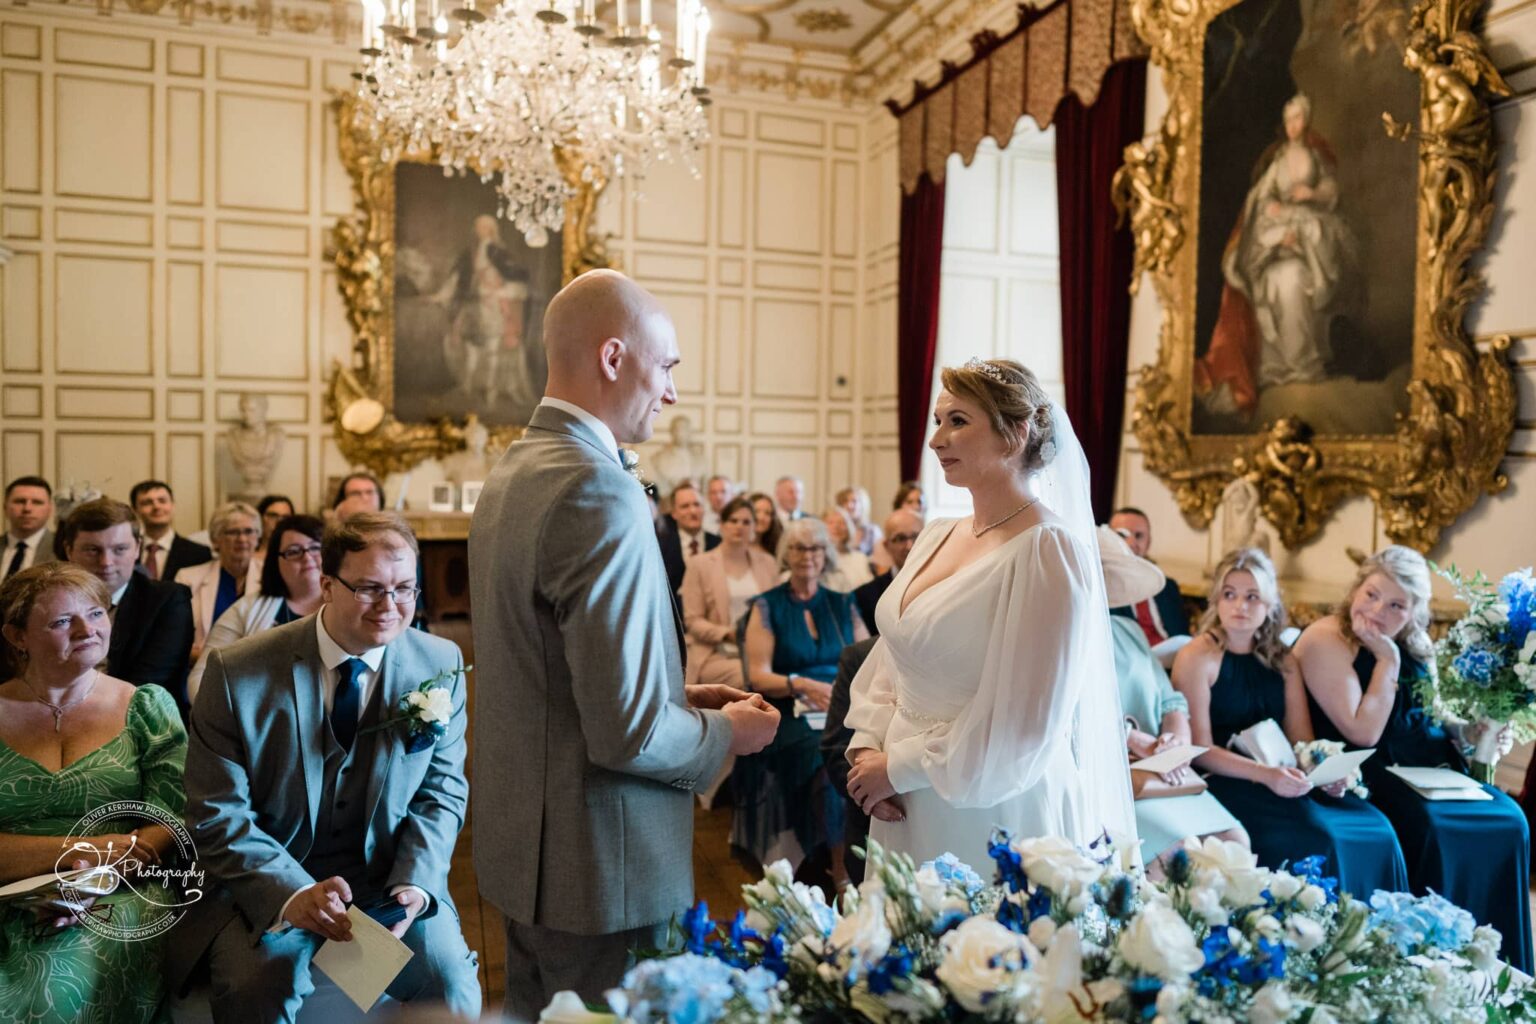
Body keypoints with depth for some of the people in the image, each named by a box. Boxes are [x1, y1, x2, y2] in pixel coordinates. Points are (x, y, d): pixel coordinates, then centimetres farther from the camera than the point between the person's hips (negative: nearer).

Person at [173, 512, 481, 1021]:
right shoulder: (237, 673, -10)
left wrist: (415, 882, -15)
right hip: (271, 884, -1)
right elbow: (217, 814, -9)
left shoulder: (440, 665, -4)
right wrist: (293, 894, -24)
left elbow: (442, 792, 2)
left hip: (389, 878, 2)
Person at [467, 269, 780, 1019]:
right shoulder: (599, 490, -25)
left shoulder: (510, 469, 5)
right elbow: (626, 732, -27)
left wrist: (676, 697, 10)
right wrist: (725, 733, -8)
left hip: (520, 845, 9)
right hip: (597, 869, -9)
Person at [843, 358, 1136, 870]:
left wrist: (899, 768, -12)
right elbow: (888, 660, 10)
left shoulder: (1049, 551, -17)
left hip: (988, 821, -6)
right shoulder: (937, 536, 5)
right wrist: (867, 748, -5)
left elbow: (1019, 725, -19)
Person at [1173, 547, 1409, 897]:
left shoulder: (1282, 661, 14)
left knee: (1374, 828, -13)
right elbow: (1200, 749, -11)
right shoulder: (1198, 658, -6)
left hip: (1280, 781, 6)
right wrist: (1264, 774, -23)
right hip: (1225, 784, -6)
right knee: (1318, 836, -26)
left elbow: (1303, 741, 11)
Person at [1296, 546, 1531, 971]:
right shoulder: (1327, 641, -15)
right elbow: (1364, 734, -21)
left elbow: (1427, 716, 21)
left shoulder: (1412, 646, 9)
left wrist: (1472, 731, 1)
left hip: (1427, 765, 8)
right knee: (1432, 827, -28)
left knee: (1507, 817, -4)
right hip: (1366, 774, -8)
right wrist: (1387, 660, -20)